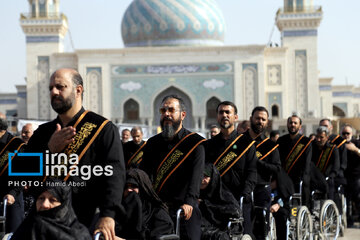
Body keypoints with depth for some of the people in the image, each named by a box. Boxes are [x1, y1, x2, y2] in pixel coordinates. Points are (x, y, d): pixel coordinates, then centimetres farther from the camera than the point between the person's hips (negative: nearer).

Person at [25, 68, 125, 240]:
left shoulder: (103, 129, -3)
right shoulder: (43, 132, 14)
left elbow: (114, 174, -17)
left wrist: (107, 215, -32)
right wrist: (50, 149, -9)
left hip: (84, 224, -4)